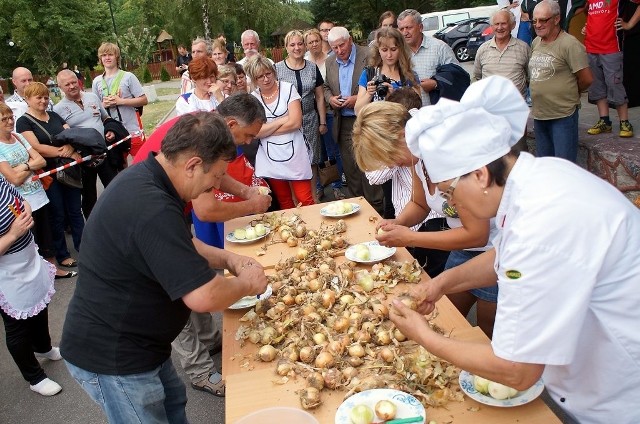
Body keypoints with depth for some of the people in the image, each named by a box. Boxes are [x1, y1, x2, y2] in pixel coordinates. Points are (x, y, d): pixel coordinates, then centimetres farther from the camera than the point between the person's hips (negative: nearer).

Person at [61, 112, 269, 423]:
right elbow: (203, 297, -34)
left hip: (127, 342, 9)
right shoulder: (151, 208, -33)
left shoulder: (143, 177, -1)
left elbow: (179, 244, 15)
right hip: (111, 358, -9)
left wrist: (226, 259, 0)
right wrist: (246, 284, -14)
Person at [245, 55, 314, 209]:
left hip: (294, 154, -2)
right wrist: (281, 120, -11)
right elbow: (254, 132, -8)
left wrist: (265, 130, -7)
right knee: (285, 203, 14)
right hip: (271, 159, 2)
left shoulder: (288, 88, -2)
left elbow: (295, 122, -12)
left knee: (305, 201, -2)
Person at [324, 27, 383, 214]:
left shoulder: (368, 56, -9)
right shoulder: (330, 63, 10)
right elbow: (326, 87, 22)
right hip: (343, 124, 6)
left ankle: (375, 209, 7)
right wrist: (330, 98, 0)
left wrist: (359, 99, -18)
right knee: (350, 168, 11)